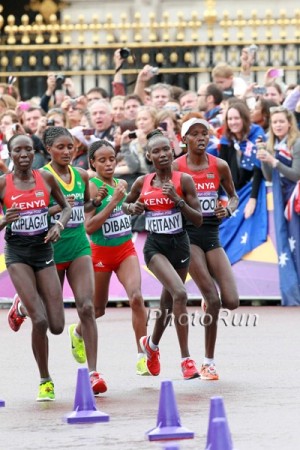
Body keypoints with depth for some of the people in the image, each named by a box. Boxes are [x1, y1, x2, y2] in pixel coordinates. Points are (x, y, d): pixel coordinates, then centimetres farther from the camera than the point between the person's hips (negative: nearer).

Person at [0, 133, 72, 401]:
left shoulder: (46, 179, 1)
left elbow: (66, 206, 15)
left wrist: (59, 225, -5)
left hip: (43, 251, 3)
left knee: (57, 326, -2)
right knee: (40, 321, -18)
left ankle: (23, 308, 34)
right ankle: (45, 381, 0)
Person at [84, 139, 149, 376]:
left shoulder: (121, 184, 5)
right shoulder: (92, 186, -14)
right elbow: (89, 226, -23)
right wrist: (114, 200, -25)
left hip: (126, 249, 4)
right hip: (101, 252, -4)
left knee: (136, 297, -18)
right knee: (98, 308, 13)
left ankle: (142, 355, -14)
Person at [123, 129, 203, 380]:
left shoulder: (183, 180, -5)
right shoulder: (142, 183, 1)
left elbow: (198, 219, -7)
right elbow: (126, 204, 20)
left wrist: (177, 199, -20)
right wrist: (132, 208, -3)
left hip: (180, 245, 2)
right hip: (155, 246, -2)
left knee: (169, 303, 14)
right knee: (180, 293, -24)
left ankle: (152, 343, 46)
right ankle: (186, 359, -21)